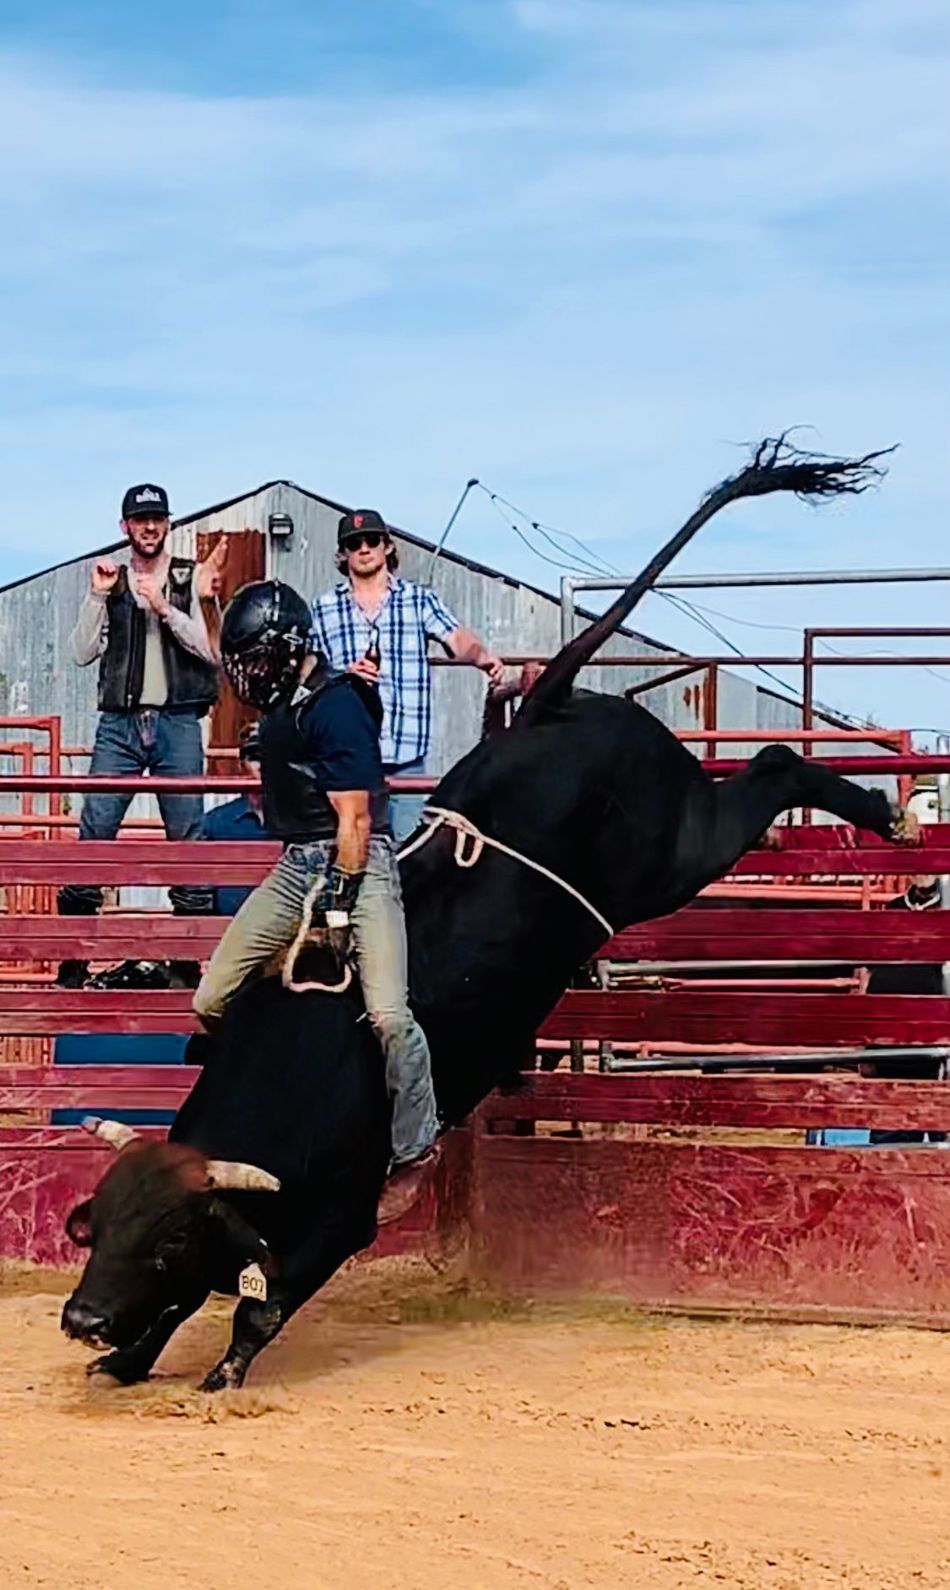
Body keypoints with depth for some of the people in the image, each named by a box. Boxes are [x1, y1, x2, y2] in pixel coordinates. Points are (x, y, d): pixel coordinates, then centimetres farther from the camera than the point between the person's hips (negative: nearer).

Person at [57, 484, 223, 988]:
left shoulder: (191, 578, 7)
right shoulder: (110, 580, 12)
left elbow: (208, 648, -4)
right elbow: (82, 653, 5)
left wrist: (163, 607, -14)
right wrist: (98, 595, -4)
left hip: (177, 723, -1)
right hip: (119, 723, 1)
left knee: (188, 835, -2)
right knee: (94, 832, -5)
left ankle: (193, 957, 3)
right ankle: (73, 960, 0)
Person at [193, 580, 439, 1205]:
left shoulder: (336, 708, -17)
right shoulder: (284, 700, 10)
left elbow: (354, 820, -18)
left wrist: (338, 906, -18)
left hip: (357, 862, -9)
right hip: (299, 865, 9)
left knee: (388, 1017, -20)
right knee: (211, 1001, 1)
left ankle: (416, 1149, -4)